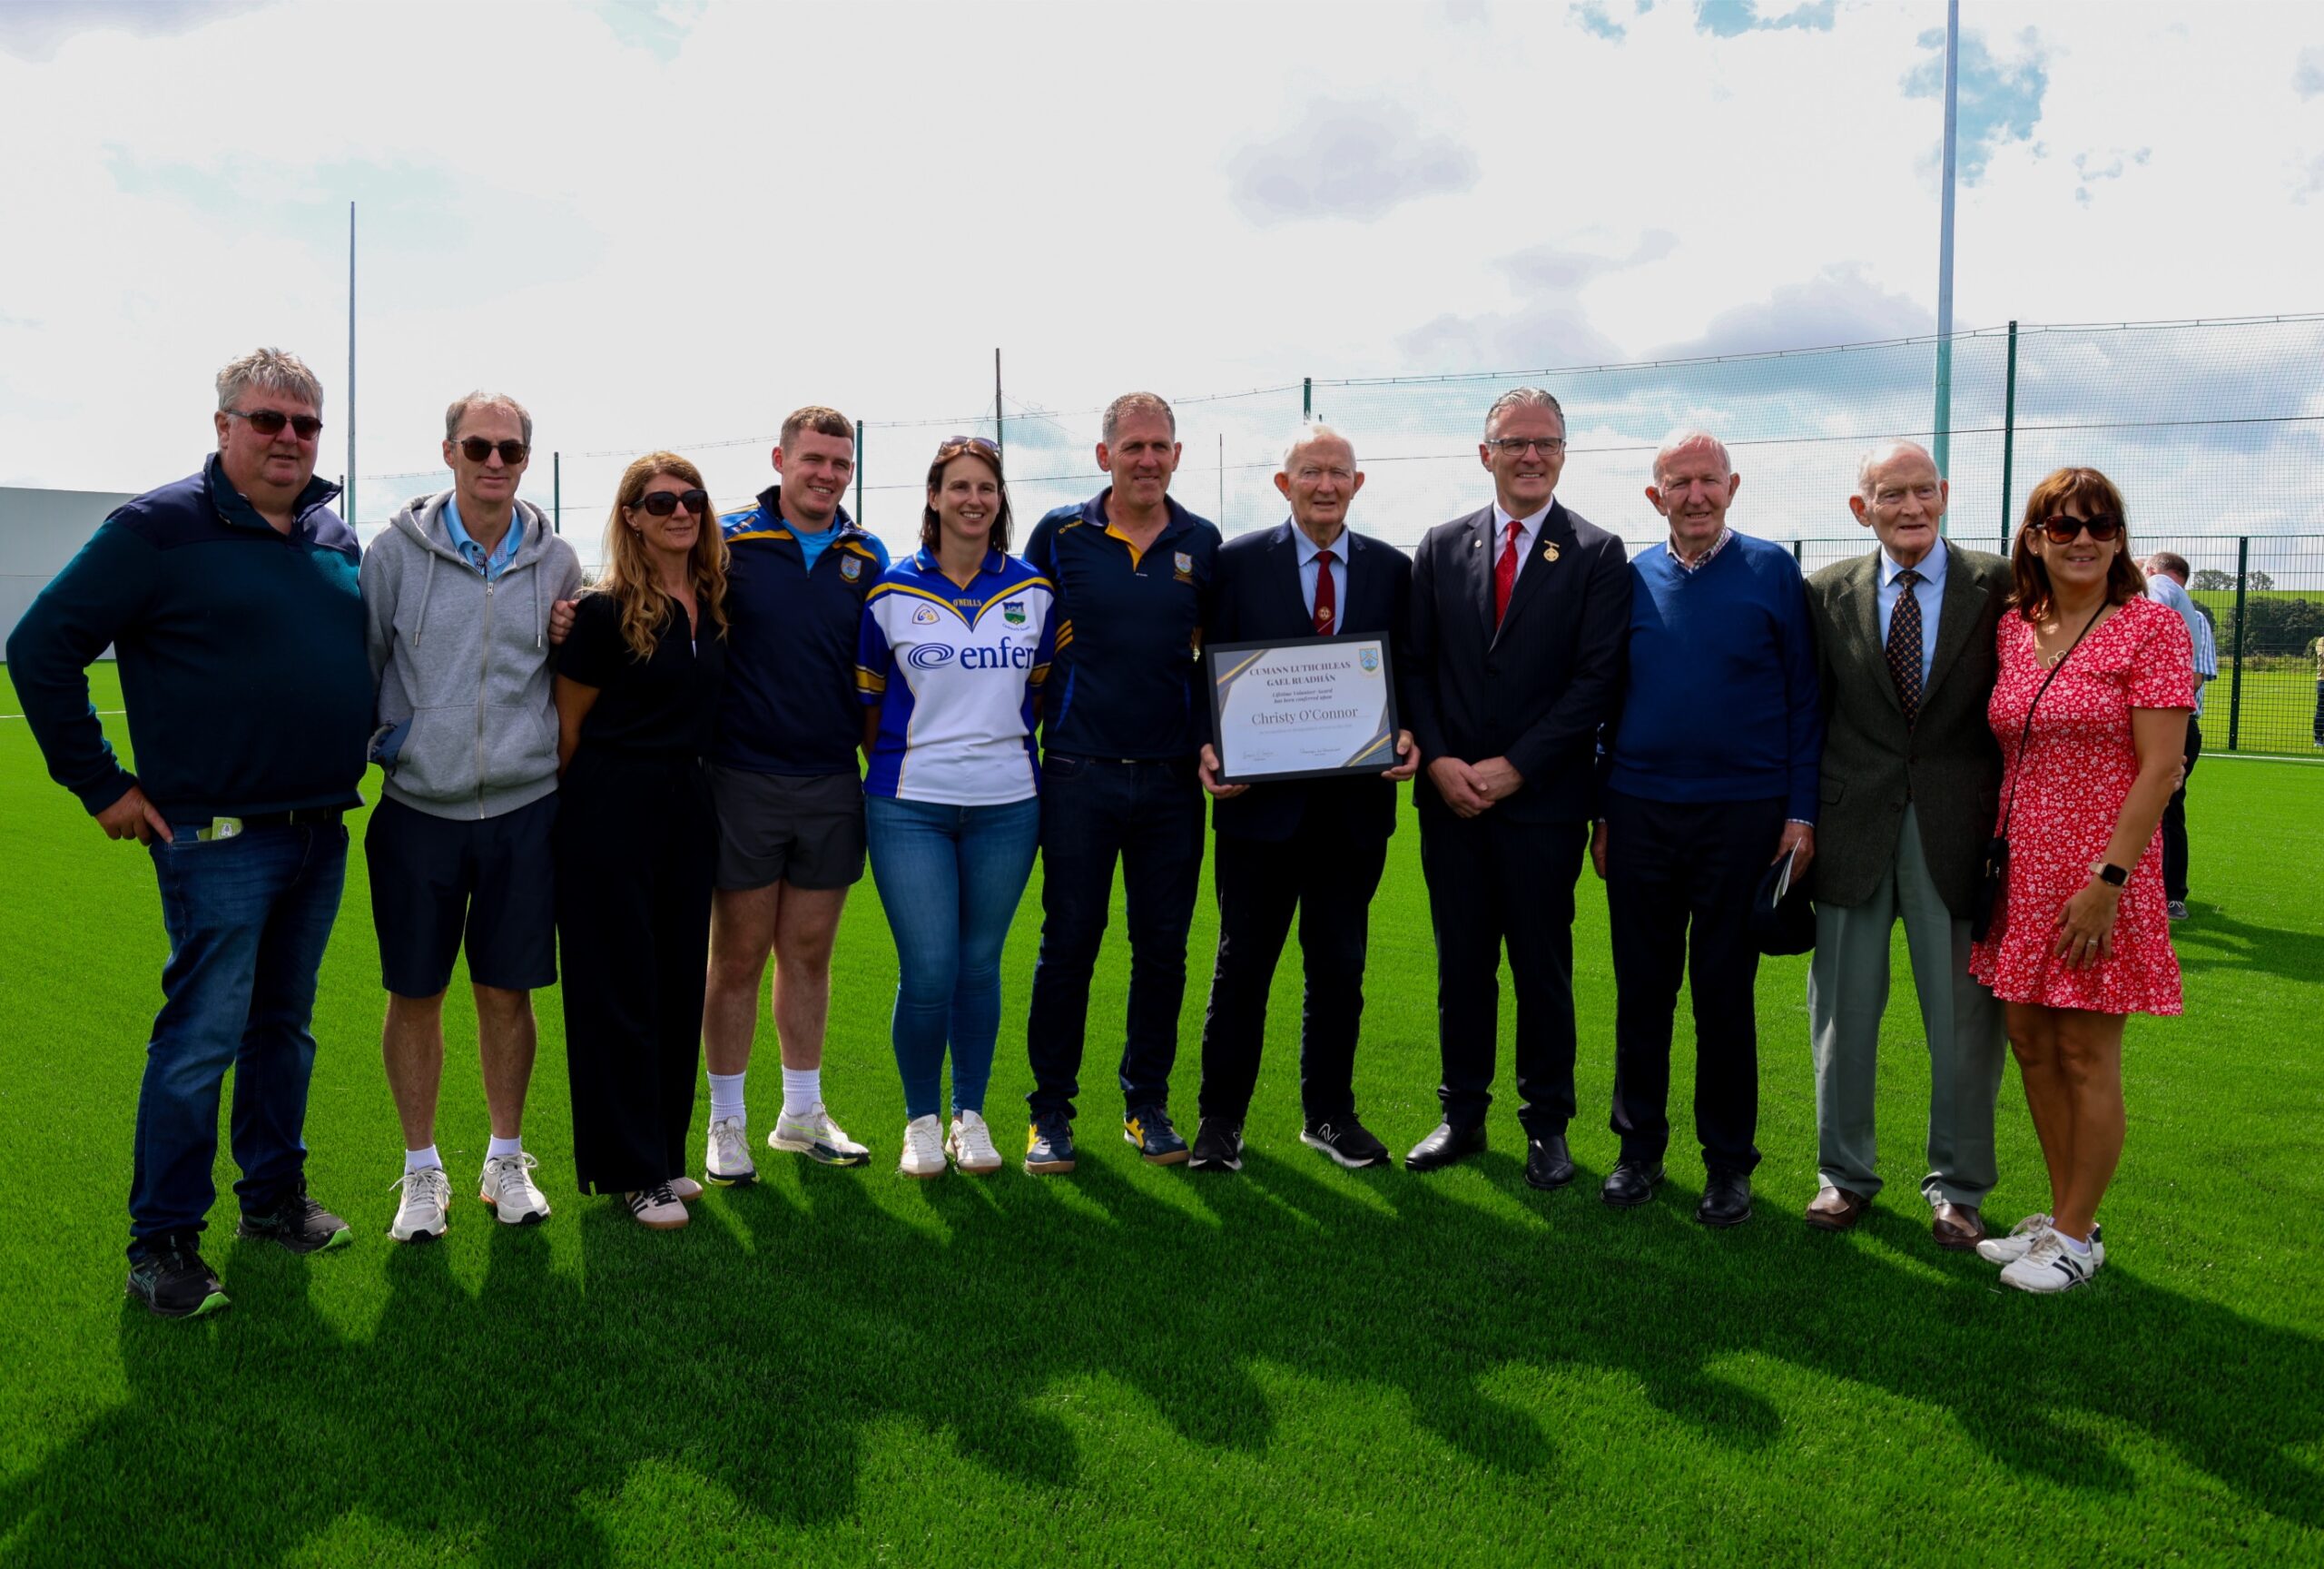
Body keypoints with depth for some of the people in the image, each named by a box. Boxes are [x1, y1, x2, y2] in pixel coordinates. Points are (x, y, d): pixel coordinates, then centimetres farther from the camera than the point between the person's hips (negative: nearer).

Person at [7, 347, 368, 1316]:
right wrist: (101, 784, -8)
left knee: (285, 1025, 16)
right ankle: (162, 1244, 10)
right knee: (202, 1036, -3)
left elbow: (372, 650, 26)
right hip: (219, 840, -6)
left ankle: (274, 1195, 30)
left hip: (321, 834, 6)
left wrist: (364, 751, 14)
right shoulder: (160, 528, -8)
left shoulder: (337, 539, 10)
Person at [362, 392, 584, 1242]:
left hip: (524, 809, 1)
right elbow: (358, 661, 7)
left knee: (507, 991, 9)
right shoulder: (396, 550, -1)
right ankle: (422, 1170, 23)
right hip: (417, 810, -1)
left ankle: (507, 1159, 25)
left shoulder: (556, 559, 6)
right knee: (414, 994, 7)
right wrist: (379, 740, -1)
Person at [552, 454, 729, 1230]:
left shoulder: (713, 604, 7)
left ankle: (666, 1153, 24)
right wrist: (598, 793, 3)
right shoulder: (606, 609, -11)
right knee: (619, 990, 2)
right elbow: (568, 726, -4)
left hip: (687, 803, 6)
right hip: (611, 808, -6)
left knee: (679, 983, 11)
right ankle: (634, 1171, 12)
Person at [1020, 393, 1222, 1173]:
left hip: (1171, 778, 2)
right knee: (1067, 943, 2)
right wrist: (1048, 721, 4)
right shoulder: (1059, 535, 1)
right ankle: (1050, 1109, 15)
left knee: (1163, 948, 8)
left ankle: (1147, 1102, 23)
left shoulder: (1203, 544, 7)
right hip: (1080, 774, -2)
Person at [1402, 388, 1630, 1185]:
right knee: (1461, 963, 10)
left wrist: (1513, 768, -13)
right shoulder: (1441, 547, 8)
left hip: (1543, 799, -3)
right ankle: (1462, 1115, 23)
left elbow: (1595, 679, -8)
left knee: (1543, 969, 6)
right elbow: (1416, 665, 8)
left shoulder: (1596, 554, -2)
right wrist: (1439, 760, -7)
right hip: (1451, 795, 3)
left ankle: (1547, 1127, 20)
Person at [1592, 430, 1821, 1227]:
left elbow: (1803, 698, 0)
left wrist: (1800, 811, -6)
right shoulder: (1633, 578, 6)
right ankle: (1640, 1147, 23)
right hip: (1641, 815, 2)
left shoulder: (1772, 570, 0)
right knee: (1642, 989, 9)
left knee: (1725, 993, 6)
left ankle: (1728, 1163, 20)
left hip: (1741, 816, -2)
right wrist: (1603, 811, 9)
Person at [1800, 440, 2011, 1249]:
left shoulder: (1998, 586, -1)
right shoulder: (1828, 592, 3)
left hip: (1958, 834, -1)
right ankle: (1844, 1173, 29)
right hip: (1854, 832, 1)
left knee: (1965, 1021, 9)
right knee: (1843, 1015, 12)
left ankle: (1957, 1188, 27)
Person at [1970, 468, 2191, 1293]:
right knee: (2032, 1046, 13)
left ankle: (2077, 1236, 18)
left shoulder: (2150, 626, -9)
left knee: (2087, 1056, 3)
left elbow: (2160, 766, -13)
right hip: (2021, 870, 6)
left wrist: (2109, 879, -18)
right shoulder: (2013, 630, 8)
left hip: (2098, 874, -6)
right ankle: (2061, 1215, 29)